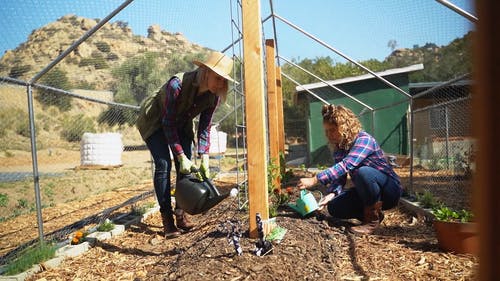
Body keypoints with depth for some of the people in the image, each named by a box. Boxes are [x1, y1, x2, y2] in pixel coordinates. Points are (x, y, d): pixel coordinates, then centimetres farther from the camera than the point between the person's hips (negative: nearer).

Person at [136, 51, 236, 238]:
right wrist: (181, 156, -29)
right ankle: (167, 218, -9)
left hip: (181, 124, 5)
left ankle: (181, 213, 6)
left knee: (185, 167, -6)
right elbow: (168, 124, -29)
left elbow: (204, 128, -12)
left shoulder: (213, 96, -19)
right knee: (163, 164, -17)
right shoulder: (177, 84, -36)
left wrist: (204, 158, -20)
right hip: (154, 122, -5)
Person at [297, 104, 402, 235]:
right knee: (334, 208, -14)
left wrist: (314, 180, -44)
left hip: (389, 190, -6)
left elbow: (346, 165, -39)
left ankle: (373, 218, -16)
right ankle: (369, 211, 8)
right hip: (366, 192, 7)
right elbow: (339, 176, -3)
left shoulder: (364, 140, -23)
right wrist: (331, 193, -24)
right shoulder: (338, 147, 1)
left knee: (363, 172, -37)